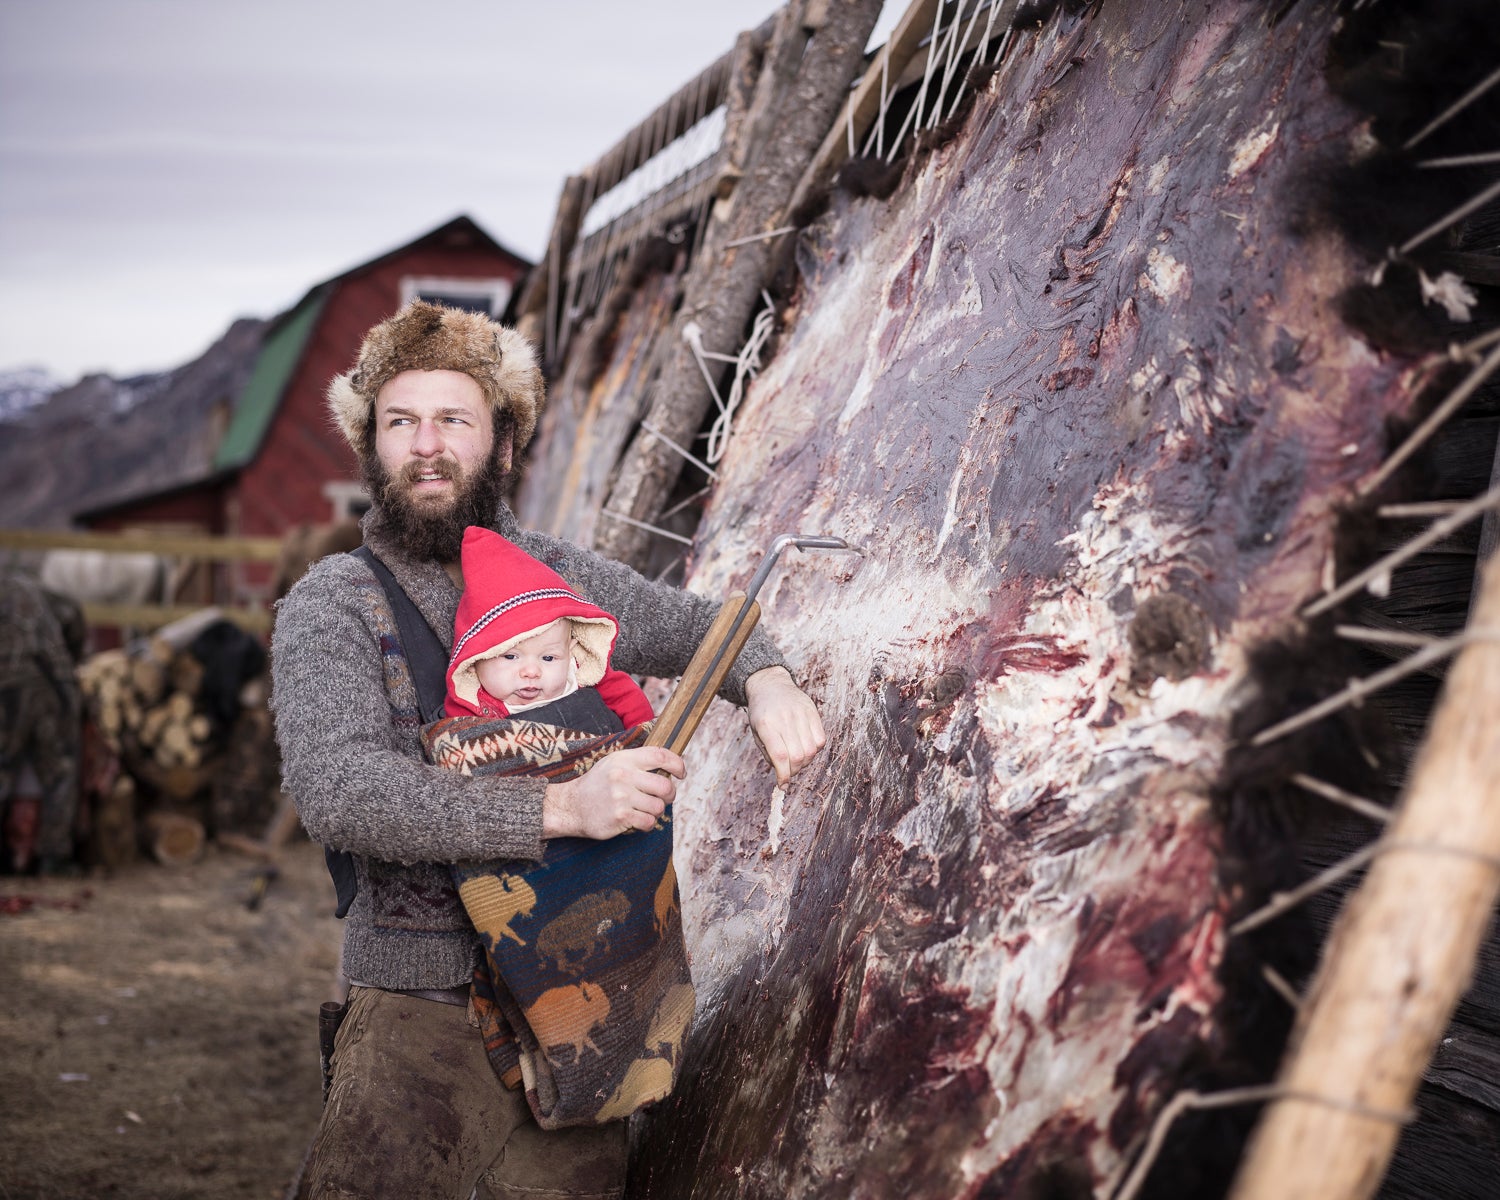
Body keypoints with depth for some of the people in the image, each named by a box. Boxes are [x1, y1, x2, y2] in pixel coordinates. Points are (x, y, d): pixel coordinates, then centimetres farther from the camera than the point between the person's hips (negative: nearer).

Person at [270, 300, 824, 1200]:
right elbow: (336, 791, -20)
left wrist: (767, 680, 0)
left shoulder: (561, 575, 9)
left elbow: (693, 627, 25)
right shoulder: (329, 607, -4)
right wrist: (561, 806, -28)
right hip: (426, 1013, -4)